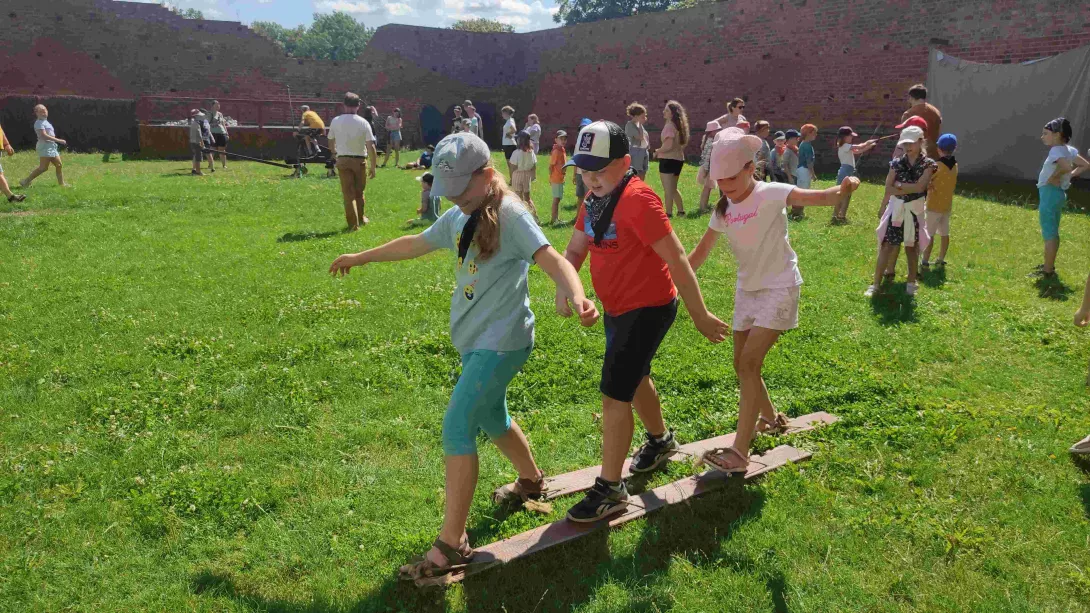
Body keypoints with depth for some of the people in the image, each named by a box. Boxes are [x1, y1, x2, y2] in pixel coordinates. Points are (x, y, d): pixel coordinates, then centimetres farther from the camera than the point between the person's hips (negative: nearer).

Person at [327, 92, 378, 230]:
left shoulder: (335, 121, -2)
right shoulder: (363, 123, -8)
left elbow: (331, 142, 11)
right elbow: (371, 146, -11)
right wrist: (373, 166, -5)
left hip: (343, 160, 0)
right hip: (360, 160, 0)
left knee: (348, 193, 4)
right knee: (359, 191, 18)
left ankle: (353, 224, 1)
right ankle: (361, 218, 32)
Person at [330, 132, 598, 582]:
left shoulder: (510, 215, -17)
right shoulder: (459, 217, 8)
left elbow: (551, 258, -32)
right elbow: (416, 244, 23)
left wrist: (575, 294, -54)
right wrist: (361, 257, 33)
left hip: (501, 342, -9)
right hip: (475, 339, 9)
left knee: (457, 429, -13)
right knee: (491, 419, 23)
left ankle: (451, 544, -5)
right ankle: (532, 481, 50)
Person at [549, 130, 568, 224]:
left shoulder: (563, 150, 9)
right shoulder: (556, 151, -17)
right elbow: (551, 166, -17)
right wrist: (551, 178, -17)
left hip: (560, 178, 9)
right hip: (556, 179, -9)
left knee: (557, 199, 15)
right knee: (556, 199, -4)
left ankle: (555, 218, 23)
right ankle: (554, 219, 2)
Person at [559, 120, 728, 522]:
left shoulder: (637, 199, -24)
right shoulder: (593, 198, 3)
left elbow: (676, 258, -23)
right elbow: (574, 250, 6)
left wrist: (701, 315, -20)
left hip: (647, 309, -9)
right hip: (617, 308, 9)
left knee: (614, 395, -8)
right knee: (634, 380, 26)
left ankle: (610, 490, 6)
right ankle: (660, 440, 53)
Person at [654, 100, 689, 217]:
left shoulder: (669, 125, -17)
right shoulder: (679, 125, 12)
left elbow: (668, 146, -24)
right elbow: (684, 143, 20)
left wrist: (657, 151, -10)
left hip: (668, 160, -10)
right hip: (678, 159, 10)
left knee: (668, 189, -4)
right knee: (673, 188, 22)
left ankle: (669, 213, -1)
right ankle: (681, 211, 26)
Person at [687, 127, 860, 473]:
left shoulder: (772, 195, -16)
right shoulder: (723, 210, 1)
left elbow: (820, 198, -30)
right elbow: (701, 252, 9)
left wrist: (843, 189, -51)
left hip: (778, 288, -7)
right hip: (747, 290, 7)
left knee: (749, 364, -16)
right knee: (742, 365, 12)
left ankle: (739, 453, -14)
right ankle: (771, 418, 39)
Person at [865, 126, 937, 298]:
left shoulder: (928, 164, -5)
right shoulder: (897, 163, 0)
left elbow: (920, 187, -17)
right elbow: (888, 189, -6)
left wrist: (899, 185, -13)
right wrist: (910, 189, -11)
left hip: (914, 211, -1)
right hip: (895, 209, 1)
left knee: (911, 247, 11)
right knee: (887, 246, -2)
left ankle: (911, 283, 25)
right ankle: (876, 284, 1)